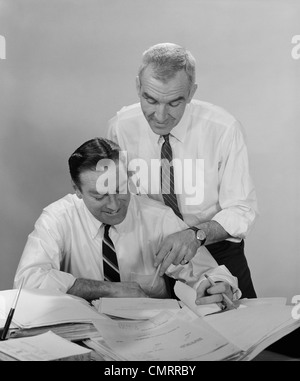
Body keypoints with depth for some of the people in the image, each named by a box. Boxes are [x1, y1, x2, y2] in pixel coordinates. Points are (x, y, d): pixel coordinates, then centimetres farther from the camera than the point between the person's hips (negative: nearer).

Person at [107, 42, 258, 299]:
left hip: (217, 252, 0)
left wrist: (197, 234, -30)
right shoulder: (120, 128, -10)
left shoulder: (224, 128, -16)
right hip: (147, 251, 1)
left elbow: (241, 210, -11)